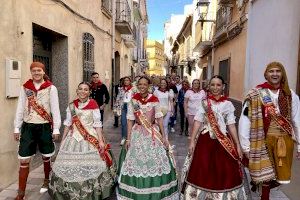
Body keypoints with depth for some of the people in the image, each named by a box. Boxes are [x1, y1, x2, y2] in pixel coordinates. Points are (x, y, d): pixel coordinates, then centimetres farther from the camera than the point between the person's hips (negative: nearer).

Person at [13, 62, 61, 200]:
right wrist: (17, 128, 6)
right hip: (28, 127, 2)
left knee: (46, 156, 15)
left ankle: (46, 181, 39)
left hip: (44, 126, -2)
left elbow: (55, 109, -4)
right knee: (24, 160, 2)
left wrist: (56, 129, -6)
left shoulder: (51, 88, -4)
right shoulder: (25, 88, 4)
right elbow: (20, 108, 7)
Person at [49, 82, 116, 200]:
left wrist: (101, 141, -9)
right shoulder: (72, 105, 6)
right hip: (74, 138, 4)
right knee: (70, 166, 6)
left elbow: (97, 124, -5)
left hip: (91, 138, -3)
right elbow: (68, 123, 12)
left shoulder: (93, 105, -6)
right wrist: (63, 139, 12)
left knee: (91, 166, -2)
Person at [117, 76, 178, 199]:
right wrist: (128, 138, -2)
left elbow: (159, 118, 1)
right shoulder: (133, 100, -2)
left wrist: (163, 137, 0)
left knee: (156, 162, 5)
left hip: (153, 133, 0)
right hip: (138, 134, 0)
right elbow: (130, 120, 1)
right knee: (137, 163, 5)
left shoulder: (154, 100, -3)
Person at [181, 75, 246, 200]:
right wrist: (192, 141, -7)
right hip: (206, 140, -1)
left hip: (224, 141, 1)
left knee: (224, 172, 7)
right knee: (204, 171, 5)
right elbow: (197, 122, -2)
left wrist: (238, 145, 3)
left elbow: (231, 125, 5)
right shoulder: (204, 103, 1)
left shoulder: (228, 104, 4)